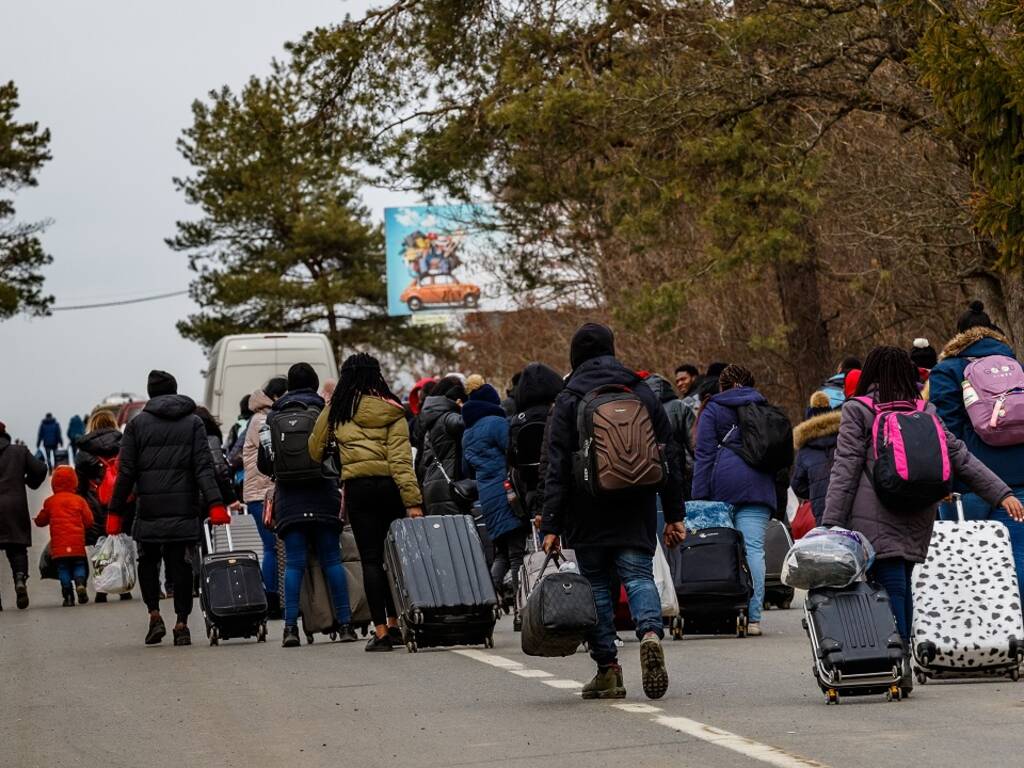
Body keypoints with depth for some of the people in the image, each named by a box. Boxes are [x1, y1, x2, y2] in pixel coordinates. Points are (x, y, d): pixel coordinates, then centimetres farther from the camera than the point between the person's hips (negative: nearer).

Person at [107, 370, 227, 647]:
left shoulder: (137, 424, 4)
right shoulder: (193, 422, 6)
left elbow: (126, 472, 1)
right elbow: (204, 467, -4)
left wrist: (116, 511, 4)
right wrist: (215, 504, -10)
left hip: (149, 510, 0)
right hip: (184, 508, 0)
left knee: (147, 562, 14)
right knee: (182, 565, 4)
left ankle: (154, 615, 1)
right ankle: (181, 623, 1)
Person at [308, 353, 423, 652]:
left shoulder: (336, 411, 4)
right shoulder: (392, 411, 0)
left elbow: (315, 450, 14)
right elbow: (401, 458, -7)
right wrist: (412, 501, -10)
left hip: (357, 488, 0)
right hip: (389, 486, 0)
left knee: (370, 559, 1)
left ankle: (380, 631, -3)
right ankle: (393, 624, 17)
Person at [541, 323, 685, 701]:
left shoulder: (568, 401, -2)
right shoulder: (643, 393, 9)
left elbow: (557, 469, -6)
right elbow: (667, 458, 9)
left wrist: (551, 525, -6)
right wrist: (674, 514, 13)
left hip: (588, 514, -2)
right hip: (636, 513, 2)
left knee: (596, 583, 5)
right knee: (639, 574, 2)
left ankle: (608, 668, 4)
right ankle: (650, 633, -27)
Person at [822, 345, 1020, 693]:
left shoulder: (858, 411, 1)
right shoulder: (925, 413, 13)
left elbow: (845, 470, -4)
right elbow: (961, 458, 9)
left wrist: (831, 521, -5)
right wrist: (1002, 494, 8)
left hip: (874, 519, -5)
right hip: (916, 520, 5)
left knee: (891, 587, -8)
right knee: (901, 588, 13)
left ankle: (899, 665, -16)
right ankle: (901, 666, 15)